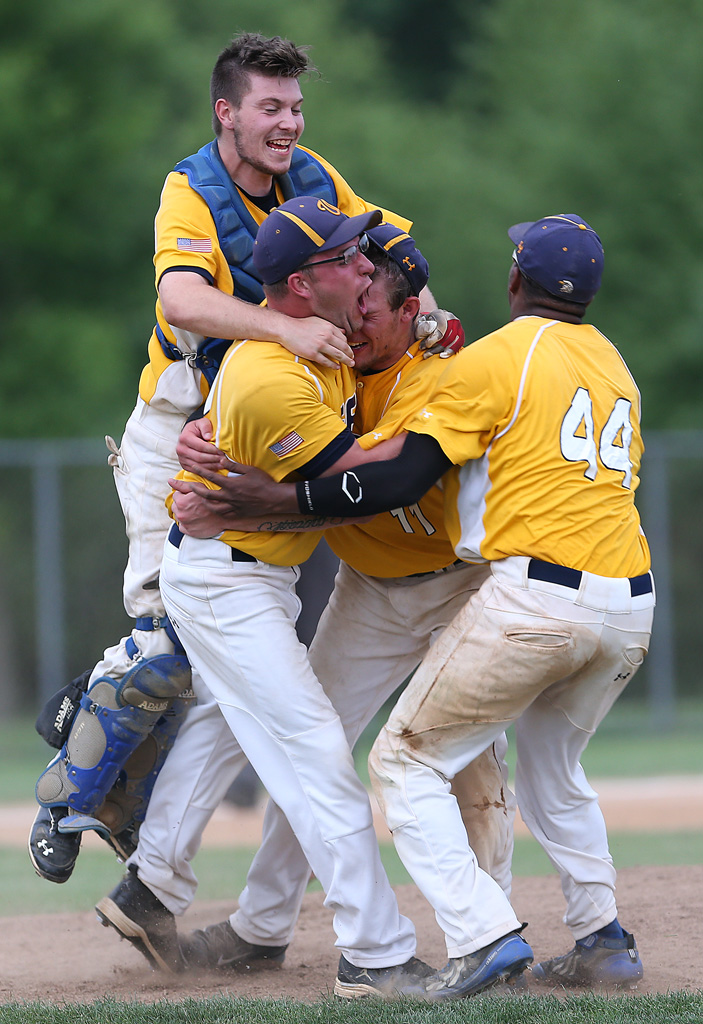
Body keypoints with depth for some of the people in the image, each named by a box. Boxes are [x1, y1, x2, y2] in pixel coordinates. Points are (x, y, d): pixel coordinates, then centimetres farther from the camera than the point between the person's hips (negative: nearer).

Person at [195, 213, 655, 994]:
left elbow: (405, 477, -10)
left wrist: (281, 498, -8)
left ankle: (481, 936, -14)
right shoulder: (615, 365, 19)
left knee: (406, 761, 1)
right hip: (632, 605, 8)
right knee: (552, 768, 29)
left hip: (535, 599, -7)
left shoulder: (495, 359, -3)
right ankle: (603, 942, 22)